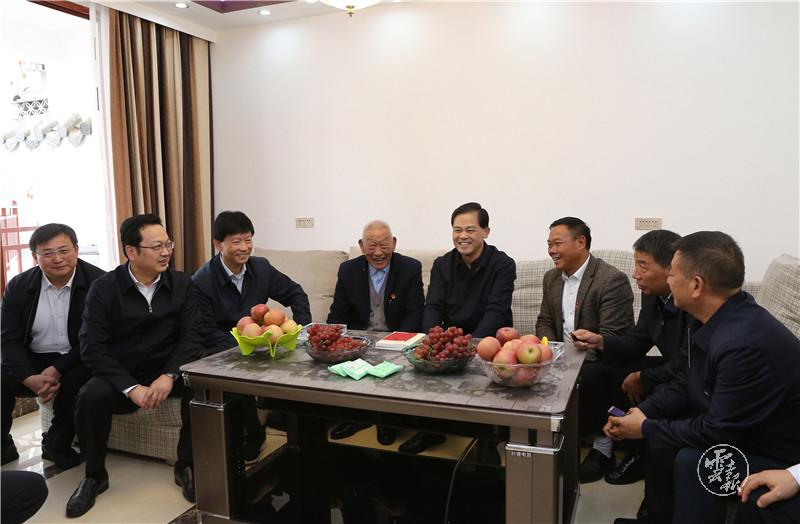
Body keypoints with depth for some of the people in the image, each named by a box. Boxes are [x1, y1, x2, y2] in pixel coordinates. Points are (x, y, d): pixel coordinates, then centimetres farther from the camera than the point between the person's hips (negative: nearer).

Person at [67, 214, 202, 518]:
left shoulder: (182, 284, -1)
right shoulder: (104, 288, -6)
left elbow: (191, 337, -6)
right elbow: (92, 348, -12)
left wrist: (169, 376, -23)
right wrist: (131, 387, -22)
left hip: (169, 370, 1)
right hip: (120, 375, 0)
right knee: (90, 398, -30)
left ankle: (187, 467, -7)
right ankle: (95, 476, -3)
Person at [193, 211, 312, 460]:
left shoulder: (261, 268, -1)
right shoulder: (201, 281, -12)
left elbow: (295, 293, 9)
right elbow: (207, 332, -13)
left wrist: (303, 327, -7)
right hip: (221, 348, -4)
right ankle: (254, 434, -7)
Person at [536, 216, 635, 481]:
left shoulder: (613, 280, -17)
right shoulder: (551, 278, 7)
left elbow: (610, 339, -21)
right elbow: (545, 321, 12)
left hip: (602, 362, -6)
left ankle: (603, 449, -6)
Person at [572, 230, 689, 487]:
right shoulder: (652, 295, -4)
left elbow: (686, 364, -30)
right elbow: (638, 343, 2)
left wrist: (643, 379, -17)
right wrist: (600, 341, -14)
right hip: (670, 369, 8)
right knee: (593, 377, -2)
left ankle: (644, 456, 3)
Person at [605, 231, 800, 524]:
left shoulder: (747, 343, -34)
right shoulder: (713, 322, -5)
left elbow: (717, 434, -27)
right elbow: (687, 385, 7)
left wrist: (646, 429, -14)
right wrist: (642, 413, -4)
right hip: (737, 431, 9)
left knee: (691, 461, -27)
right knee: (660, 432, 9)